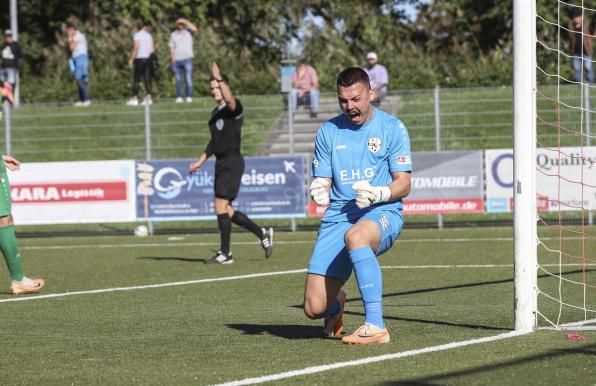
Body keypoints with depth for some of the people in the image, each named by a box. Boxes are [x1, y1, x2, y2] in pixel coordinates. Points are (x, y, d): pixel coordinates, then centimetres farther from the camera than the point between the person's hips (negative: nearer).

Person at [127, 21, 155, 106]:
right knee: (147, 79, 5)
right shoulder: (149, 36, 7)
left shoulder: (137, 35, -6)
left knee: (136, 80, -2)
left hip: (139, 58, -4)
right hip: (148, 58, 4)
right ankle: (148, 97, -1)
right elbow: (152, 49, 7)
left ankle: (135, 98, -5)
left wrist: (131, 59, -10)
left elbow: (135, 48, -13)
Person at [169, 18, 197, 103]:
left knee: (188, 78, -7)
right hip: (177, 60, 3)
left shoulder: (188, 31, 6)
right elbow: (172, 47, 12)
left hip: (187, 58, -3)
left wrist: (186, 22, -11)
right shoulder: (173, 35, 15)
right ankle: (179, 97, 6)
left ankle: (189, 96, -6)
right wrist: (172, 60, 4)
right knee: (178, 79, 3)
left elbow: (194, 29, -15)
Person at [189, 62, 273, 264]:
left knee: (220, 207, -11)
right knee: (226, 210, 8)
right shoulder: (216, 112, 18)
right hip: (221, 163, 9)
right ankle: (262, 234, 20)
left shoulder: (234, 108, -8)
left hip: (232, 162, -9)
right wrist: (200, 161, 25)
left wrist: (219, 78, -35)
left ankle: (225, 253, -4)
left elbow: (229, 99, -34)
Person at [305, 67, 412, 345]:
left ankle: (375, 326, -38)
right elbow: (322, 180, 13)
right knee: (314, 308, -8)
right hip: (338, 216, 4)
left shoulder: (392, 127, 2)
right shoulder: (328, 131, 11)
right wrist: (318, 191, -12)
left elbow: (403, 184, -1)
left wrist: (379, 194, -22)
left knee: (355, 236, -43)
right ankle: (336, 304, 34)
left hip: (382, 213, -4)